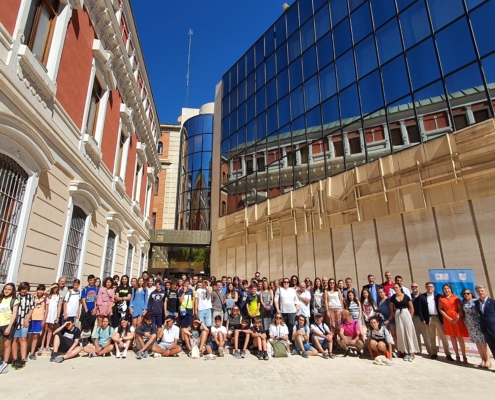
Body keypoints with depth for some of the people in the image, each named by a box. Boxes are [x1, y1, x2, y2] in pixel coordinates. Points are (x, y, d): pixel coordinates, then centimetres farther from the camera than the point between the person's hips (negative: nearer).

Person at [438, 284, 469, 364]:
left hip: (457, 319, -2)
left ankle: (464, 356, 4)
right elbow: (440, 309, 2)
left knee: (460, 337, -2)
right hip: (447, 319, 2)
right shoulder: (441, 299, 6)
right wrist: (448, 318, -8)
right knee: (452, 337, 5)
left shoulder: (456, 298, 2)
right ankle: (457, 356, 11)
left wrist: (457, 317, -16)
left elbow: (460, 309, -3)